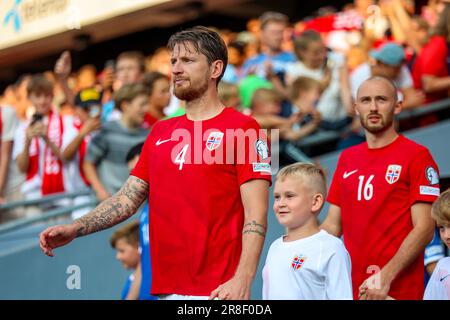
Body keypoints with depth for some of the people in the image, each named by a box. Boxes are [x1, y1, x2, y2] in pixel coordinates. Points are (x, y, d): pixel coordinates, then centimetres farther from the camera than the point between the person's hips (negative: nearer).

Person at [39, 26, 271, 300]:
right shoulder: (160, 133, 15)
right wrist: (75, 229, -2)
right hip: (166, 288, 6)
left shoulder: (243, 128, -5)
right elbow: (128, 197, 13)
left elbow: (256, 214, -11)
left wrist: (242, 280, -22)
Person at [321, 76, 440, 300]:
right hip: (349, 288, 5)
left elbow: (424, 229, -11)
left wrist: (386, 277, -20)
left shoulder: (417, 156, -6)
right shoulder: (347, 158, 12)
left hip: (397, 290, -5)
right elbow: (333, 225, 14)